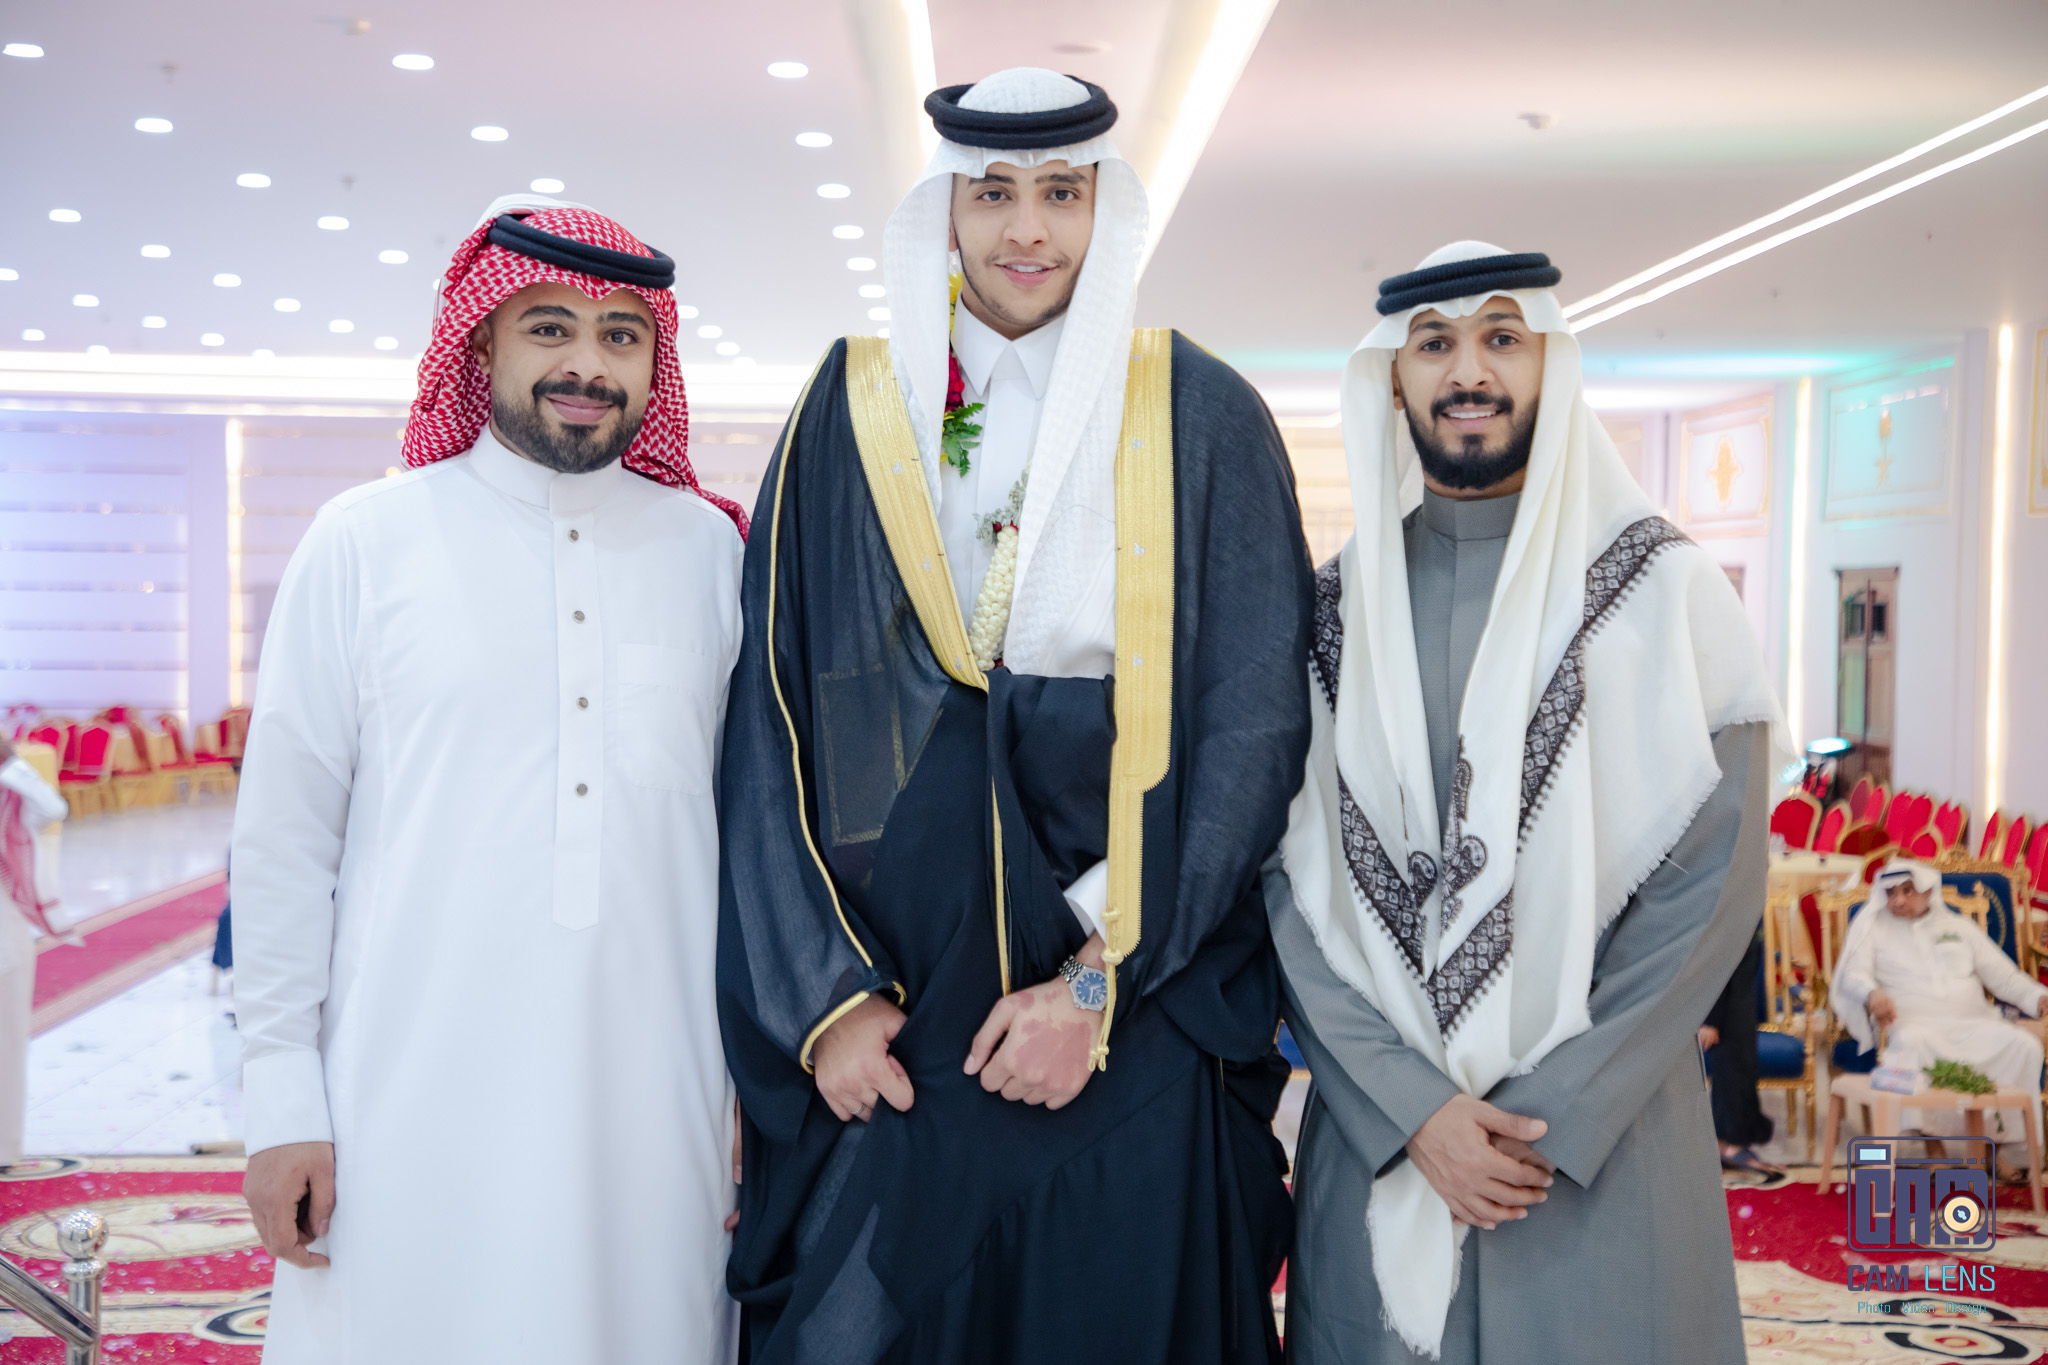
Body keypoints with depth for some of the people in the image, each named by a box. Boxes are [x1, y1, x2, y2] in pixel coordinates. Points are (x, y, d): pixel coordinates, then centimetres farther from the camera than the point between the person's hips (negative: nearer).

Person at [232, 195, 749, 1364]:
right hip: (416, 1103, -1)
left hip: (651, 1103, 2)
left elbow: (746, 825, 9)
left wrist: (753, 1076, 8)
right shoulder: (365, 542, 2)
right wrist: (282, 1098, -1)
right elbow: (285, 838, 2)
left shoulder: (707, 547, 7)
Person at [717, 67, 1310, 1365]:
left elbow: (1256, 722, -4)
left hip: (1143, 1040, -1)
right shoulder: (850, 412, 5)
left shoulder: (1205, 419, 1)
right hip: (883, 1036, 1)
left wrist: (1103, 978, -10)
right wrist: (821, 995, -4)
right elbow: (770, 719, 3)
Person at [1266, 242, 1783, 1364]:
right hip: (1375, 1136, 2)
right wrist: (1410, 1106, -11)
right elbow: (1288, 884, -1)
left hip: (1606, 1140, -1)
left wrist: (1556, 1108, -12)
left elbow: (1713, 874, -7)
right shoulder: (1335, 610, 4)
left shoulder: (1662, 588, -1)